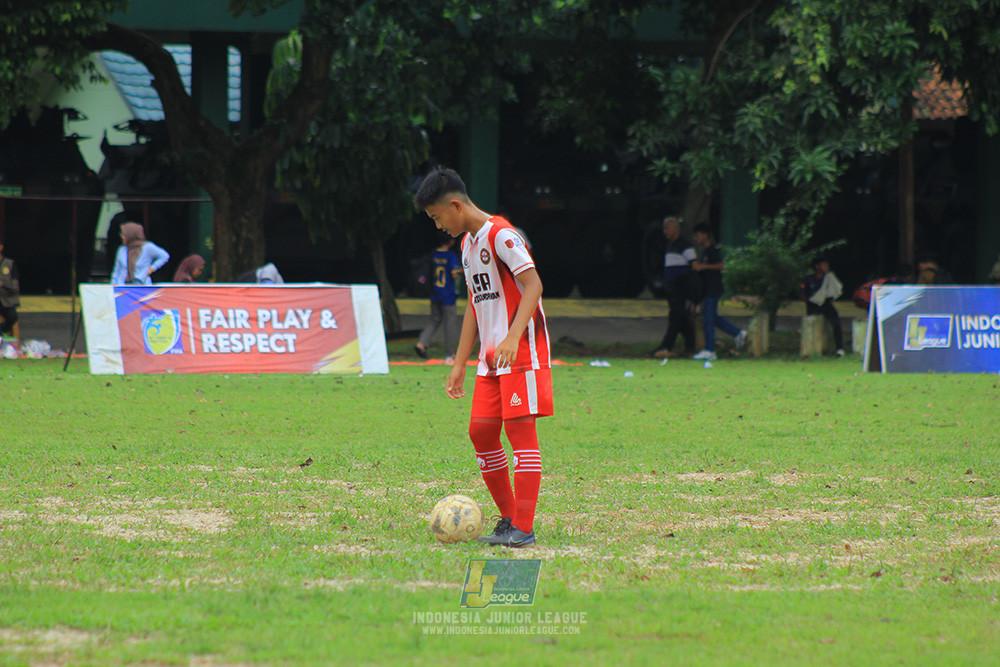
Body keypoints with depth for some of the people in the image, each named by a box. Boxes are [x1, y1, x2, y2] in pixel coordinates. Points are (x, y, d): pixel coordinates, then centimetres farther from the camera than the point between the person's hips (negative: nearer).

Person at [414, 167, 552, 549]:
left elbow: (533, 285, -20)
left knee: (519, 430, -11)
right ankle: (509, 519, 13)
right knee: (481, 431, 4)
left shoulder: (500, 235, -11)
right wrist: (459, 364, 21)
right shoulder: (467, 242, 17)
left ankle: (523, 528, -11)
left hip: (521, 351, -9)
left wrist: (513, 337, -30)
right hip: (491, 357, 9)